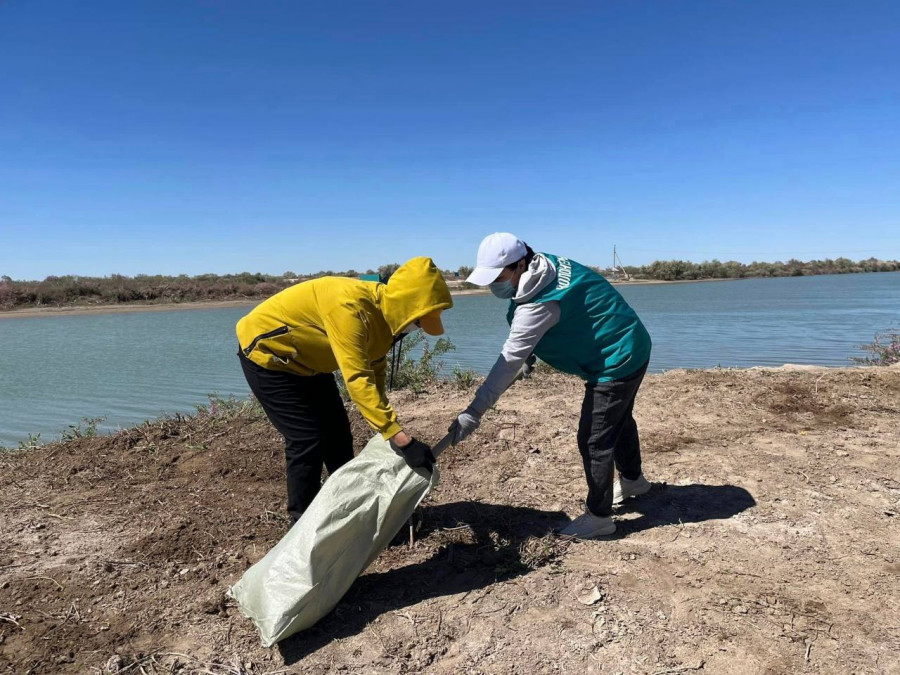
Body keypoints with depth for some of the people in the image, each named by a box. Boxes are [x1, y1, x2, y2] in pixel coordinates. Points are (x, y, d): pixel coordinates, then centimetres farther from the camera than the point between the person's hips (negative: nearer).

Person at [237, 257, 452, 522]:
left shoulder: (383, 315, -8)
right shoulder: (350, 307, -37)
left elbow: (374, 376, -1)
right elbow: (357, 380, -42)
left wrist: (390, 430, -9)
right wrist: (401, 440, -44)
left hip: (306, 360, 9)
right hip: (267, 353, -9)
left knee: (337, 434, 9)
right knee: (308, 441, -10)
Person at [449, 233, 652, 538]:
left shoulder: (539, 304, -33)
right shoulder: (548, 266, -5)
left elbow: (509, 360, -34)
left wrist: (474, 412, -33)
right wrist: (530, 353, 1)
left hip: (617, 362, -11)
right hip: (629, 349, 11)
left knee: (593, 440, -4)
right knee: (618, 421, 28)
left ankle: (598, 515, 11)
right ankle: (632, 479, 50)